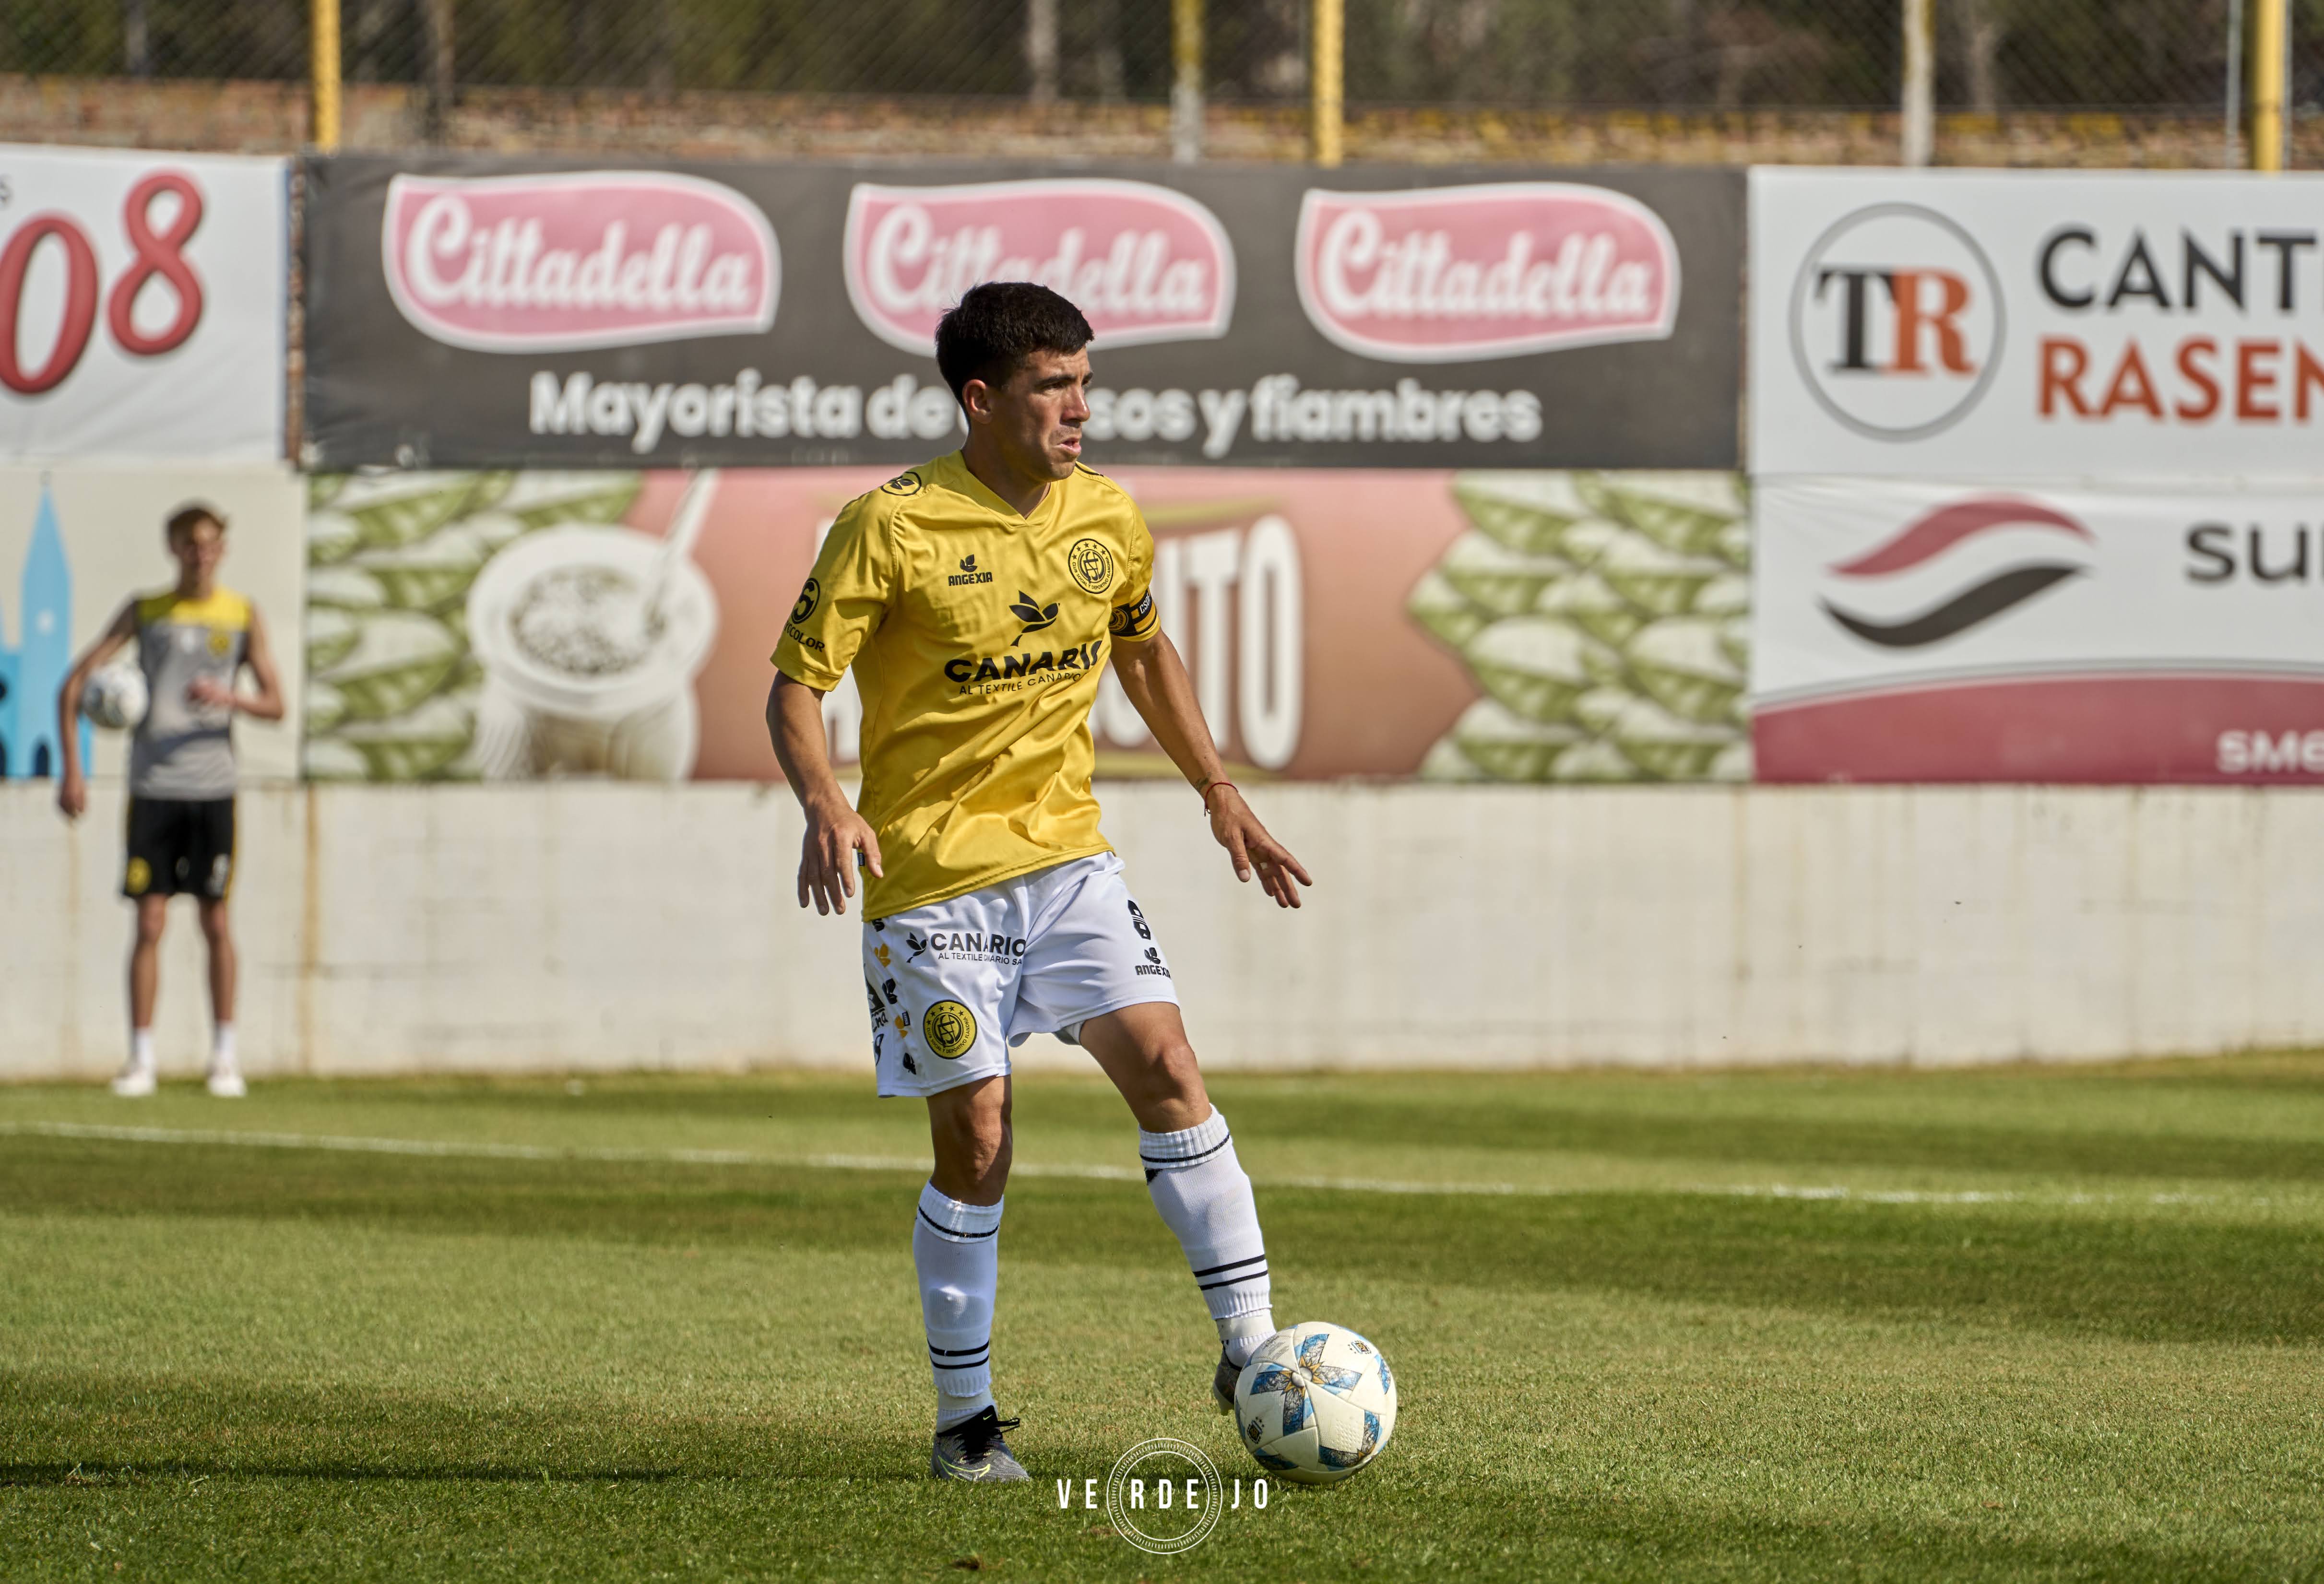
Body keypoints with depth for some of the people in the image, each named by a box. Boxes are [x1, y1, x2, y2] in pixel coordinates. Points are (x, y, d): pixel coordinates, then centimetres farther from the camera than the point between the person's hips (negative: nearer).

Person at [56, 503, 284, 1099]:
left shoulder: (242, 615, 7)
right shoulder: (145, 611, 6)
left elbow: (275, 705, 3)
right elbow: (73, 685, 4)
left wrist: (228, 698, -18)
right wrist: (72, 769, -5)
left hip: (213, 789, 0)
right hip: (151, 787, 0)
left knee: (216, 921, 1)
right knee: (150, 924, -3)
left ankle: (224, 1057, 10)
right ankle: (140, 1060, 2)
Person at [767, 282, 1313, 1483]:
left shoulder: (1106, 519, 4)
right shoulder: (891, 529, -13)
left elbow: (1143, 651, 22)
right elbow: (795, 685, -10)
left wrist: (1218, 792, 17)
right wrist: (824, 806, -28)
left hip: (1067, 858, 4)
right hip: (932, 876, -4)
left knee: (1166, 1067, -11)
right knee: (975, 1144, -4)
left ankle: (1250, 1349, -6)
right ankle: (966, 1416, 10)